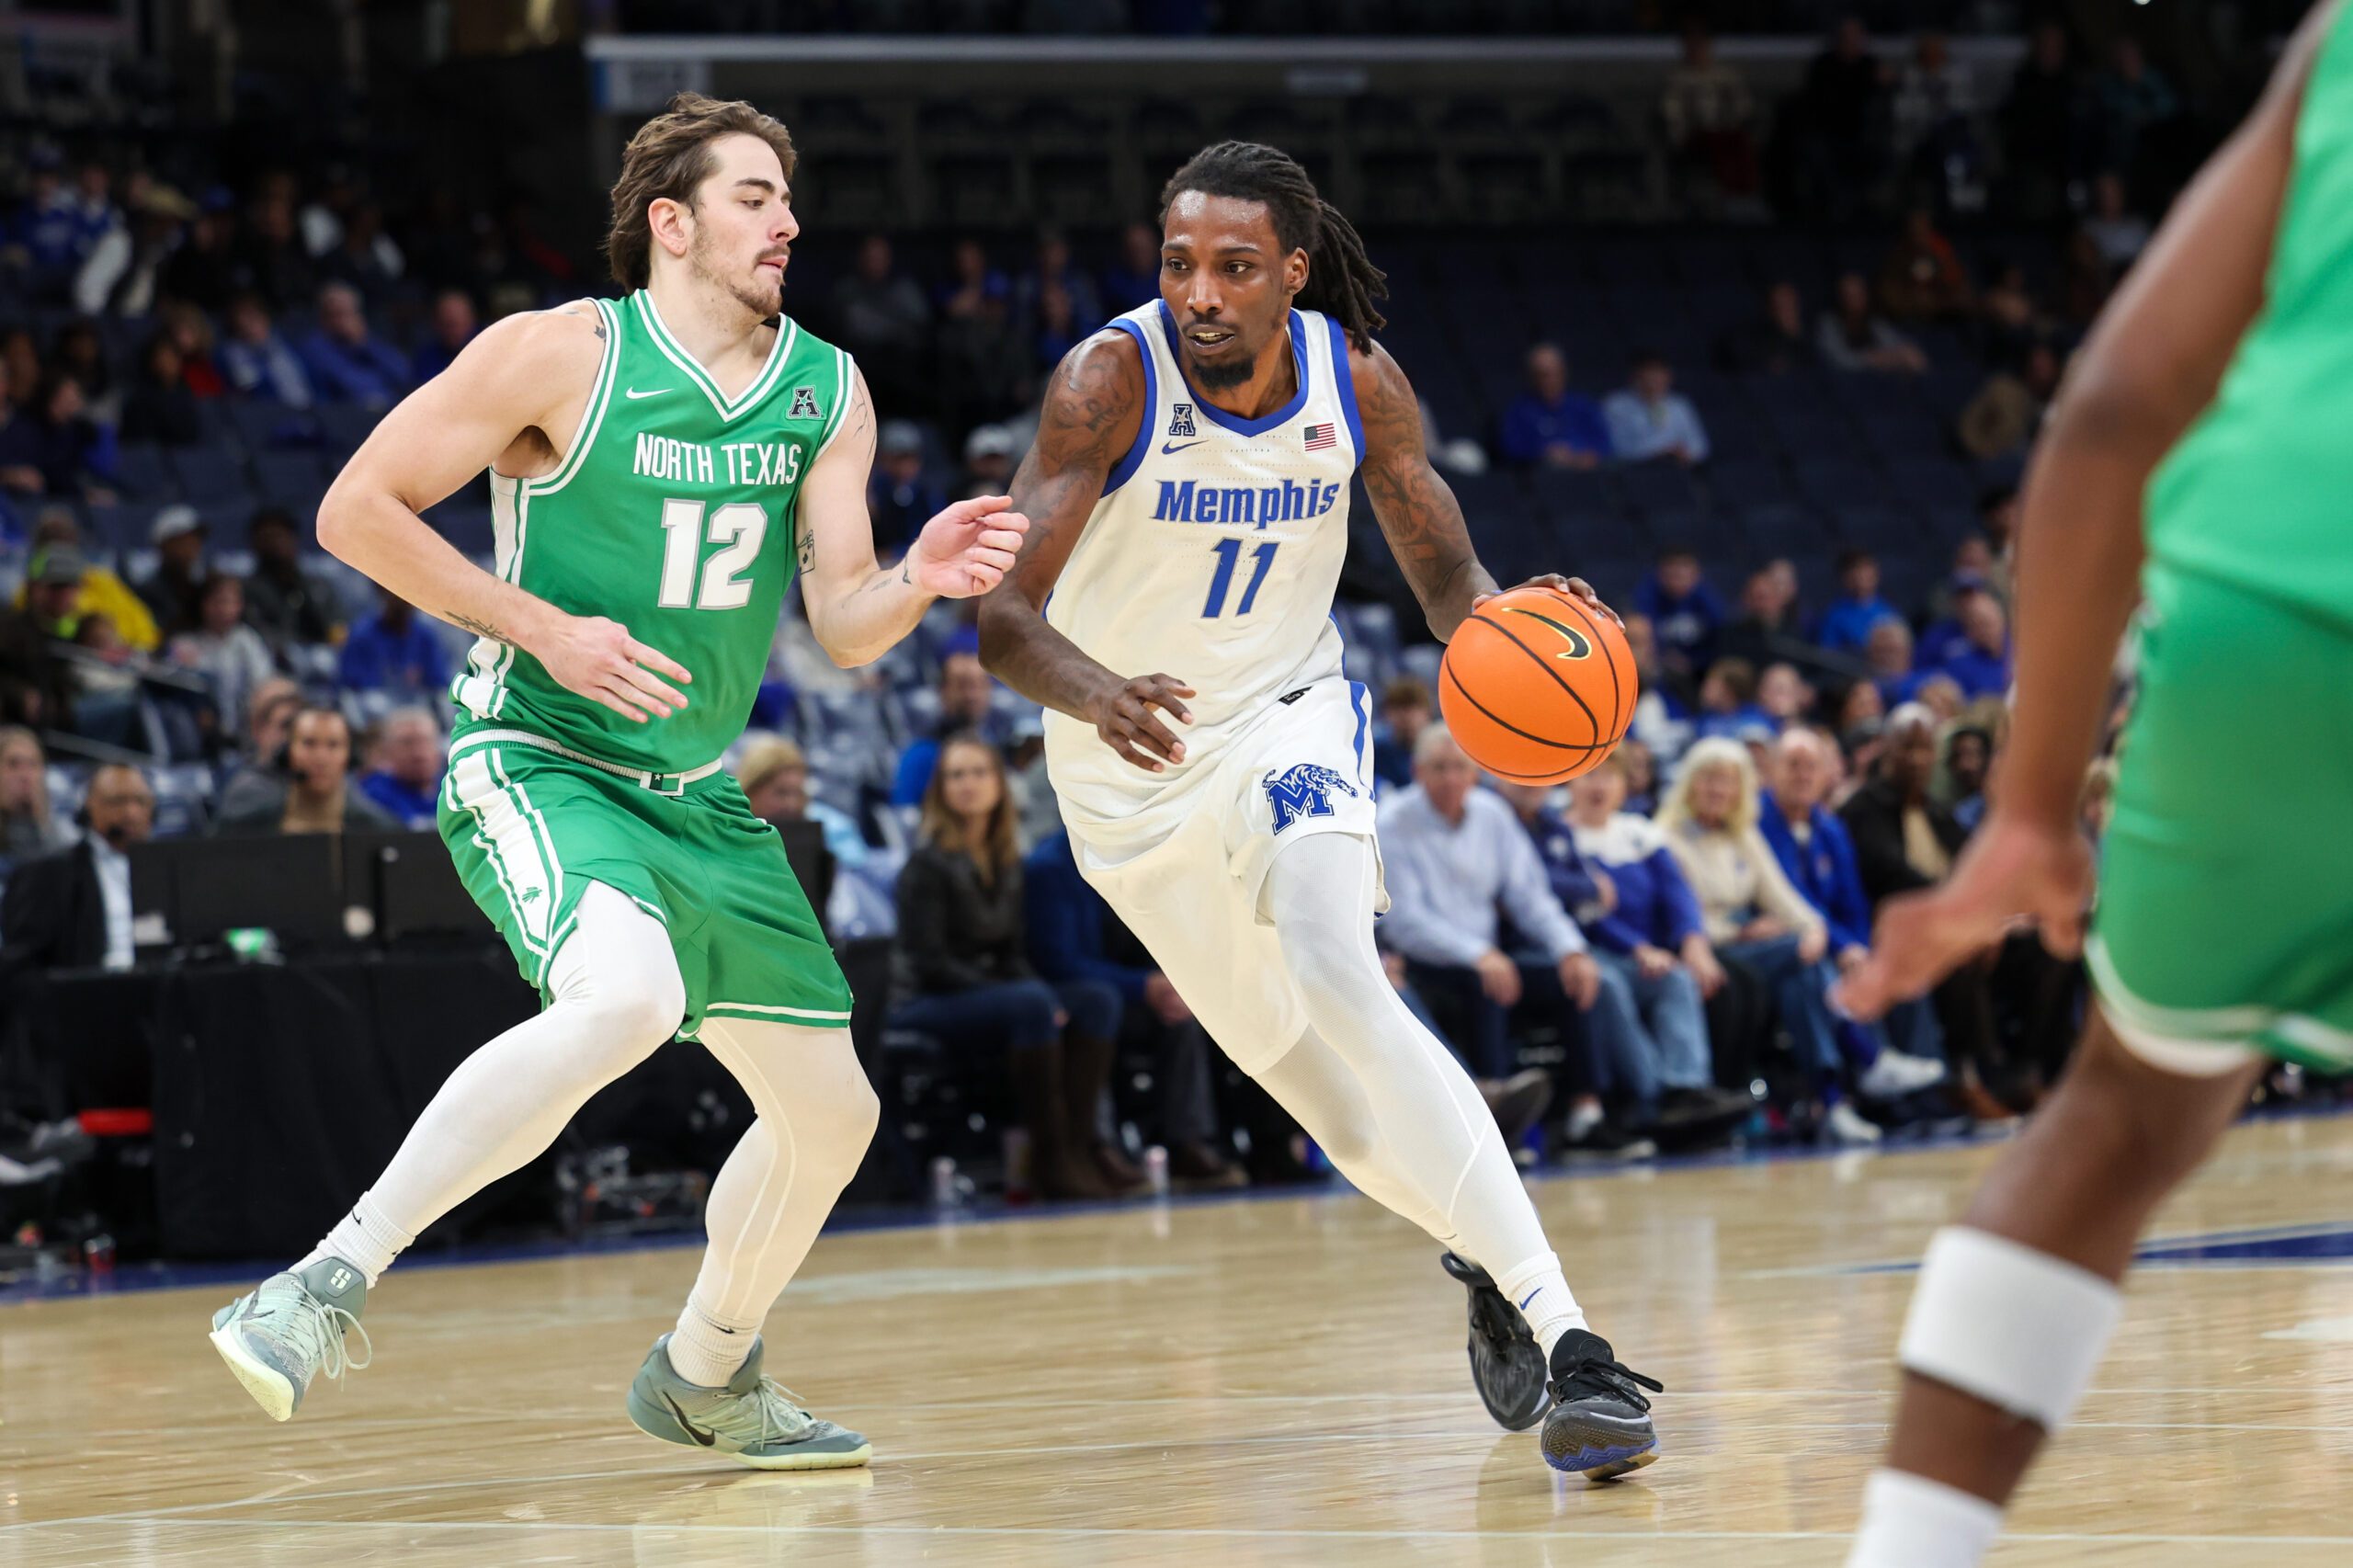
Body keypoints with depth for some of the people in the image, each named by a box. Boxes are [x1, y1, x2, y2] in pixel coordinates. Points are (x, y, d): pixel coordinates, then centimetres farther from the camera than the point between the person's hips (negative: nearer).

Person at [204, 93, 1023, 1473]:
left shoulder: (828, 392, 5)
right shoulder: (564, 354, -12)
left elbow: (845, 630, 1)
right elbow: (357, 509, -10)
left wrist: (917, 582, -22)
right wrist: (543, 629, -17)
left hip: (698, 797, 7)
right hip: (538, 766, -7)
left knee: (832, 1109, 10)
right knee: (626, 997, -37)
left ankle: (704, 1375, 36)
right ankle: (332, 1283, -32)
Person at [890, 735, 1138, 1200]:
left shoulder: (1007, 862, 13)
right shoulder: (929, 863, -9)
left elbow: (1013, 954, 15)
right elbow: (928, 962, -15)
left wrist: (1035, 994, -9)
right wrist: (1028, 996, -21)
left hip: (992, 993, 7)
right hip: (925, 1007, -7)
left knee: (1097, 999, -14)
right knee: (1032, 1004, -33)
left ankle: (1079, 1138, -20)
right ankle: (1050, 1157, -31)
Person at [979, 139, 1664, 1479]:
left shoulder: (1357, 379, -14)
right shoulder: (1112, 381, -24)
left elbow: (1447, 576, -2)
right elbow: (1006, 616, -31)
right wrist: (1098, 695, -53)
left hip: (1289, 715, 0)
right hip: (1131, 761, 1)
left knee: (1335, 977, -27)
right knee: (1303, 1069, 7)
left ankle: (1561, 1331, -32)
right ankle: (1490, 1265, 36)